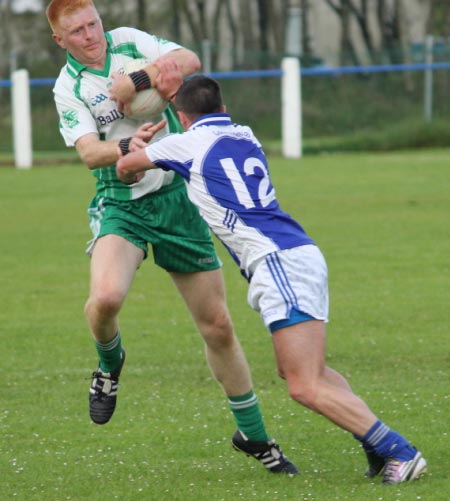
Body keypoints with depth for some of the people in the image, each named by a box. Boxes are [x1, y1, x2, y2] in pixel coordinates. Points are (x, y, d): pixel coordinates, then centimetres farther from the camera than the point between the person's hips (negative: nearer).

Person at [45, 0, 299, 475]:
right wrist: (127, 146, -36)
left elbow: (189, 60, -10)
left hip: (176, 197, 2)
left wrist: (136, 82, -24)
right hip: (121, 207, -2)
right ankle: (109, 362, 4)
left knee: (217, 324, 5)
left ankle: (253, 435, 20)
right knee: (106, 296, -32)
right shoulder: (68, 89, -4)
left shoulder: (128, 41, 2)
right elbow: (89, 152, -17)